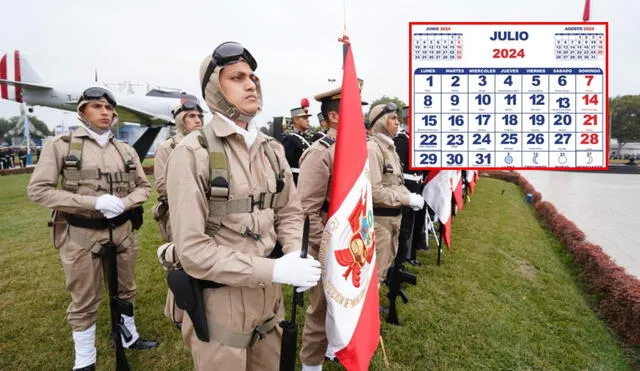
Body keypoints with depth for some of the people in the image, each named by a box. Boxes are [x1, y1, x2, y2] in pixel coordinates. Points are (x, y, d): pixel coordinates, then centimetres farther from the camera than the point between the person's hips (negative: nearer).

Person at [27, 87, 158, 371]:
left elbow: (144, 186, 9)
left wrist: (123, 203, -13)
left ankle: (129, 338, 41)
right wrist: (94, 202, -20)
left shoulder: (126, 150, 4)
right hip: (81, 236, -3)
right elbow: (38, 190, -10)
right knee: (84, 302, 10)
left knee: (125, 290, 19)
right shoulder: (60, 145, -6)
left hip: (122, 231, 4)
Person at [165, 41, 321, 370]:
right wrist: (273, 269, -24)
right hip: (220, 300, -5)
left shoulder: (271, 149, 4)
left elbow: (290, 212, 8)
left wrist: (295, 254, -12)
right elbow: (192, 250, -21)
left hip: (268, 293, 6)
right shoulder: (192, 153, -16)